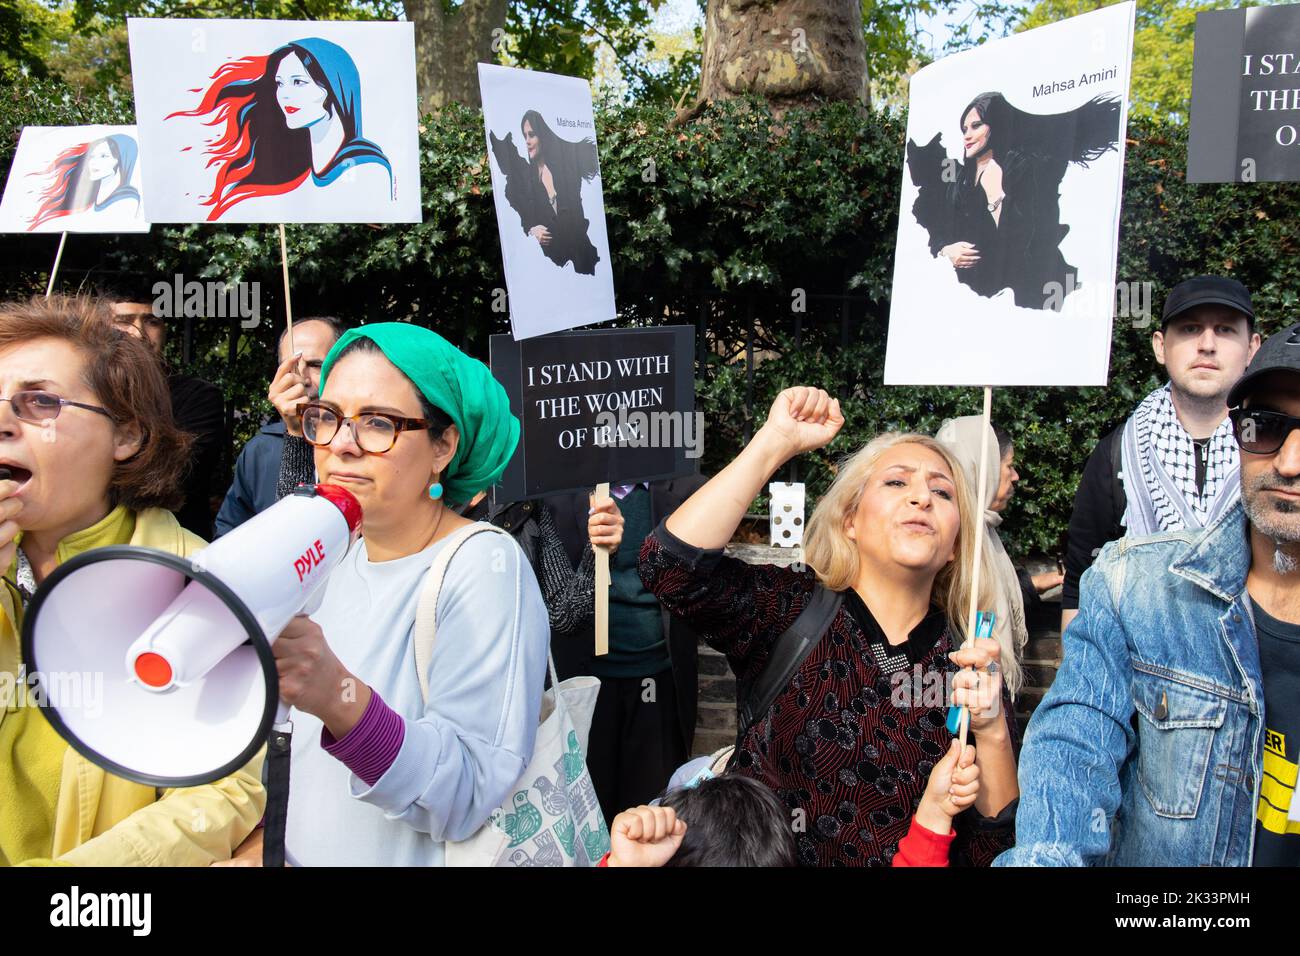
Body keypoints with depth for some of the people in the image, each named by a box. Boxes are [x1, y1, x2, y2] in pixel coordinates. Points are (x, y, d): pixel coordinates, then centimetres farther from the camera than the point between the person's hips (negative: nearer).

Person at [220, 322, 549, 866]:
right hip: (307, 855, 6)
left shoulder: (487, 567, -17)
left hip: (420, 858, -6)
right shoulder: (337, 564, 5)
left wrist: (341, 697, -35)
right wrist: (261, 843, 1)